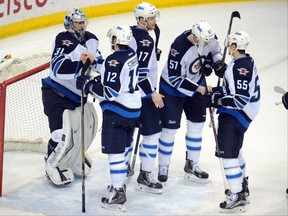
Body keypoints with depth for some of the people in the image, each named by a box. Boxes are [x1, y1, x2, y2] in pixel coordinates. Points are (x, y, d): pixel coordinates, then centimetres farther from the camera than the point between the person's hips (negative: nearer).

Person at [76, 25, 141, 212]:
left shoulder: (114, 61, -22)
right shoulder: (132, 54, 6)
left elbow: (110, 91, -24)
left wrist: (88, 85, -13)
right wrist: (96, 79, 12)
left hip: (117, 112, -9)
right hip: (134, 109, 9)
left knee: (115, 152, -5)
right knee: (123, 149, 21)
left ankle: (118, 194, -4)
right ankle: (120, 184, 32)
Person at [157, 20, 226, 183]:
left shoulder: (208, 38, -17)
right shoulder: (180, 48, -36)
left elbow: (215, 49, 10)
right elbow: (175, 79, -31)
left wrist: (218, 63, -8)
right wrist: (200, 90, -29)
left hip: (197, 83, 7)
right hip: (173, 89, -6)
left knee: (197, 125, 10)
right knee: (170, 128, -2)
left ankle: (192, 165, 24)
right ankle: (163, 167, 15)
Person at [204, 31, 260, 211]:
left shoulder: (242, 67, -24)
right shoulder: (245, 62, 8)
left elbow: (241, 99, -28)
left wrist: (216, 101, -21)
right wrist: (217, 91, 7)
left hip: (236, 115, -11)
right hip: (235, 113, 11)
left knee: (228, 152, -11)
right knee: (234, 147, 26)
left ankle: (237, 195, -8)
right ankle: (242, 184, 42)